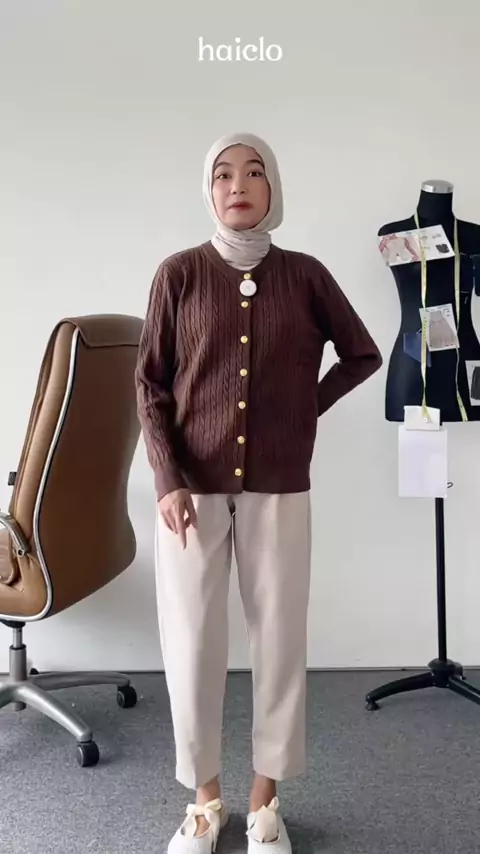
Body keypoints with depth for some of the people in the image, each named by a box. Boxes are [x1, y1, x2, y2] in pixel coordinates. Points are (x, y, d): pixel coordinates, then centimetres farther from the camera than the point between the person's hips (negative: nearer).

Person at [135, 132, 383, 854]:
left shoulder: (304, 274, 2)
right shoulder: (179, 274, 0)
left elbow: (363, 355, 14)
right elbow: (150, 385, -1)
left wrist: (310, 408, 5)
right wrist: (168, 481, -9)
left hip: (278, 487, 1)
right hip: (192, 485, 0)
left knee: (280, 638, 7)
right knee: (191, 641, 4)